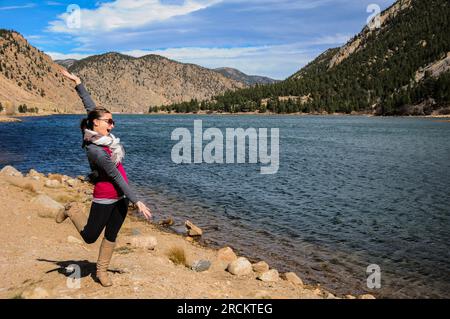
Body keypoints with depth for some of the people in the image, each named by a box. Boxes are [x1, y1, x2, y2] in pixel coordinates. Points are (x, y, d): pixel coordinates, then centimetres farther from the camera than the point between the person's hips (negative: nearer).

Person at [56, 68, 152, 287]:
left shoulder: (104, 136, -2)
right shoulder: (95, 151, -24)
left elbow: (90, 106, 7)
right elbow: (116, 177, -24)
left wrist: (77, 82, 11)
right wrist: (137, 202, -22)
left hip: (121, 197, 7)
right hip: (105, 198, -7)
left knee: (111, 236, 14)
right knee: (89, 237, 10)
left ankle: (102, 271, 29)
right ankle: (73, 211, 31)